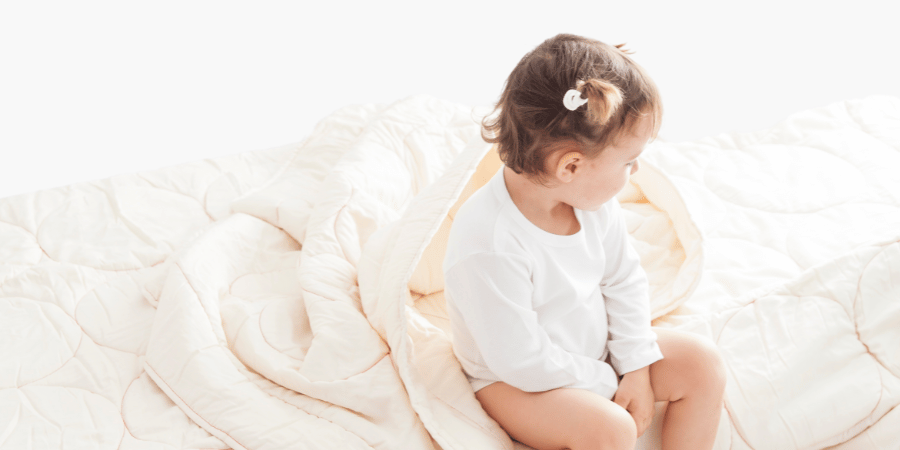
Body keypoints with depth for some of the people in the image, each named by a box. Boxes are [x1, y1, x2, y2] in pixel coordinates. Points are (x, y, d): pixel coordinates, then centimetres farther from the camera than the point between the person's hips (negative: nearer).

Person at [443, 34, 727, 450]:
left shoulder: (590, 198, -12)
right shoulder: (488, 247, -36)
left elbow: (624, 280, 3)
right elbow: (524, 364, -29)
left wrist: (637, 368, -5)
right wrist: (607, 380, -17)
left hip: (594, 347, 8)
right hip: (519, 384, -7)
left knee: (702, 363, -2)